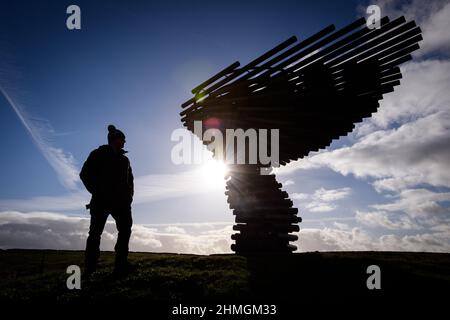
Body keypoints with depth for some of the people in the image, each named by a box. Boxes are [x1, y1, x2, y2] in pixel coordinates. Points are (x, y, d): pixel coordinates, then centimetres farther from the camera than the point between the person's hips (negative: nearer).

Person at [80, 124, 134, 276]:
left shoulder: (124, 159, 22)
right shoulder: (99, 154, 6)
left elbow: (130, 180, 26)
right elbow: (85, 174, -2)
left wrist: (129, 195, 8)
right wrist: (97, 192, -10)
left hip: (121, 200, 5)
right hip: (102, 200, -5)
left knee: (125, 228, -7)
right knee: (96, 232, -7)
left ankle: (121, 265, -7)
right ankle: (89, 269, -5)